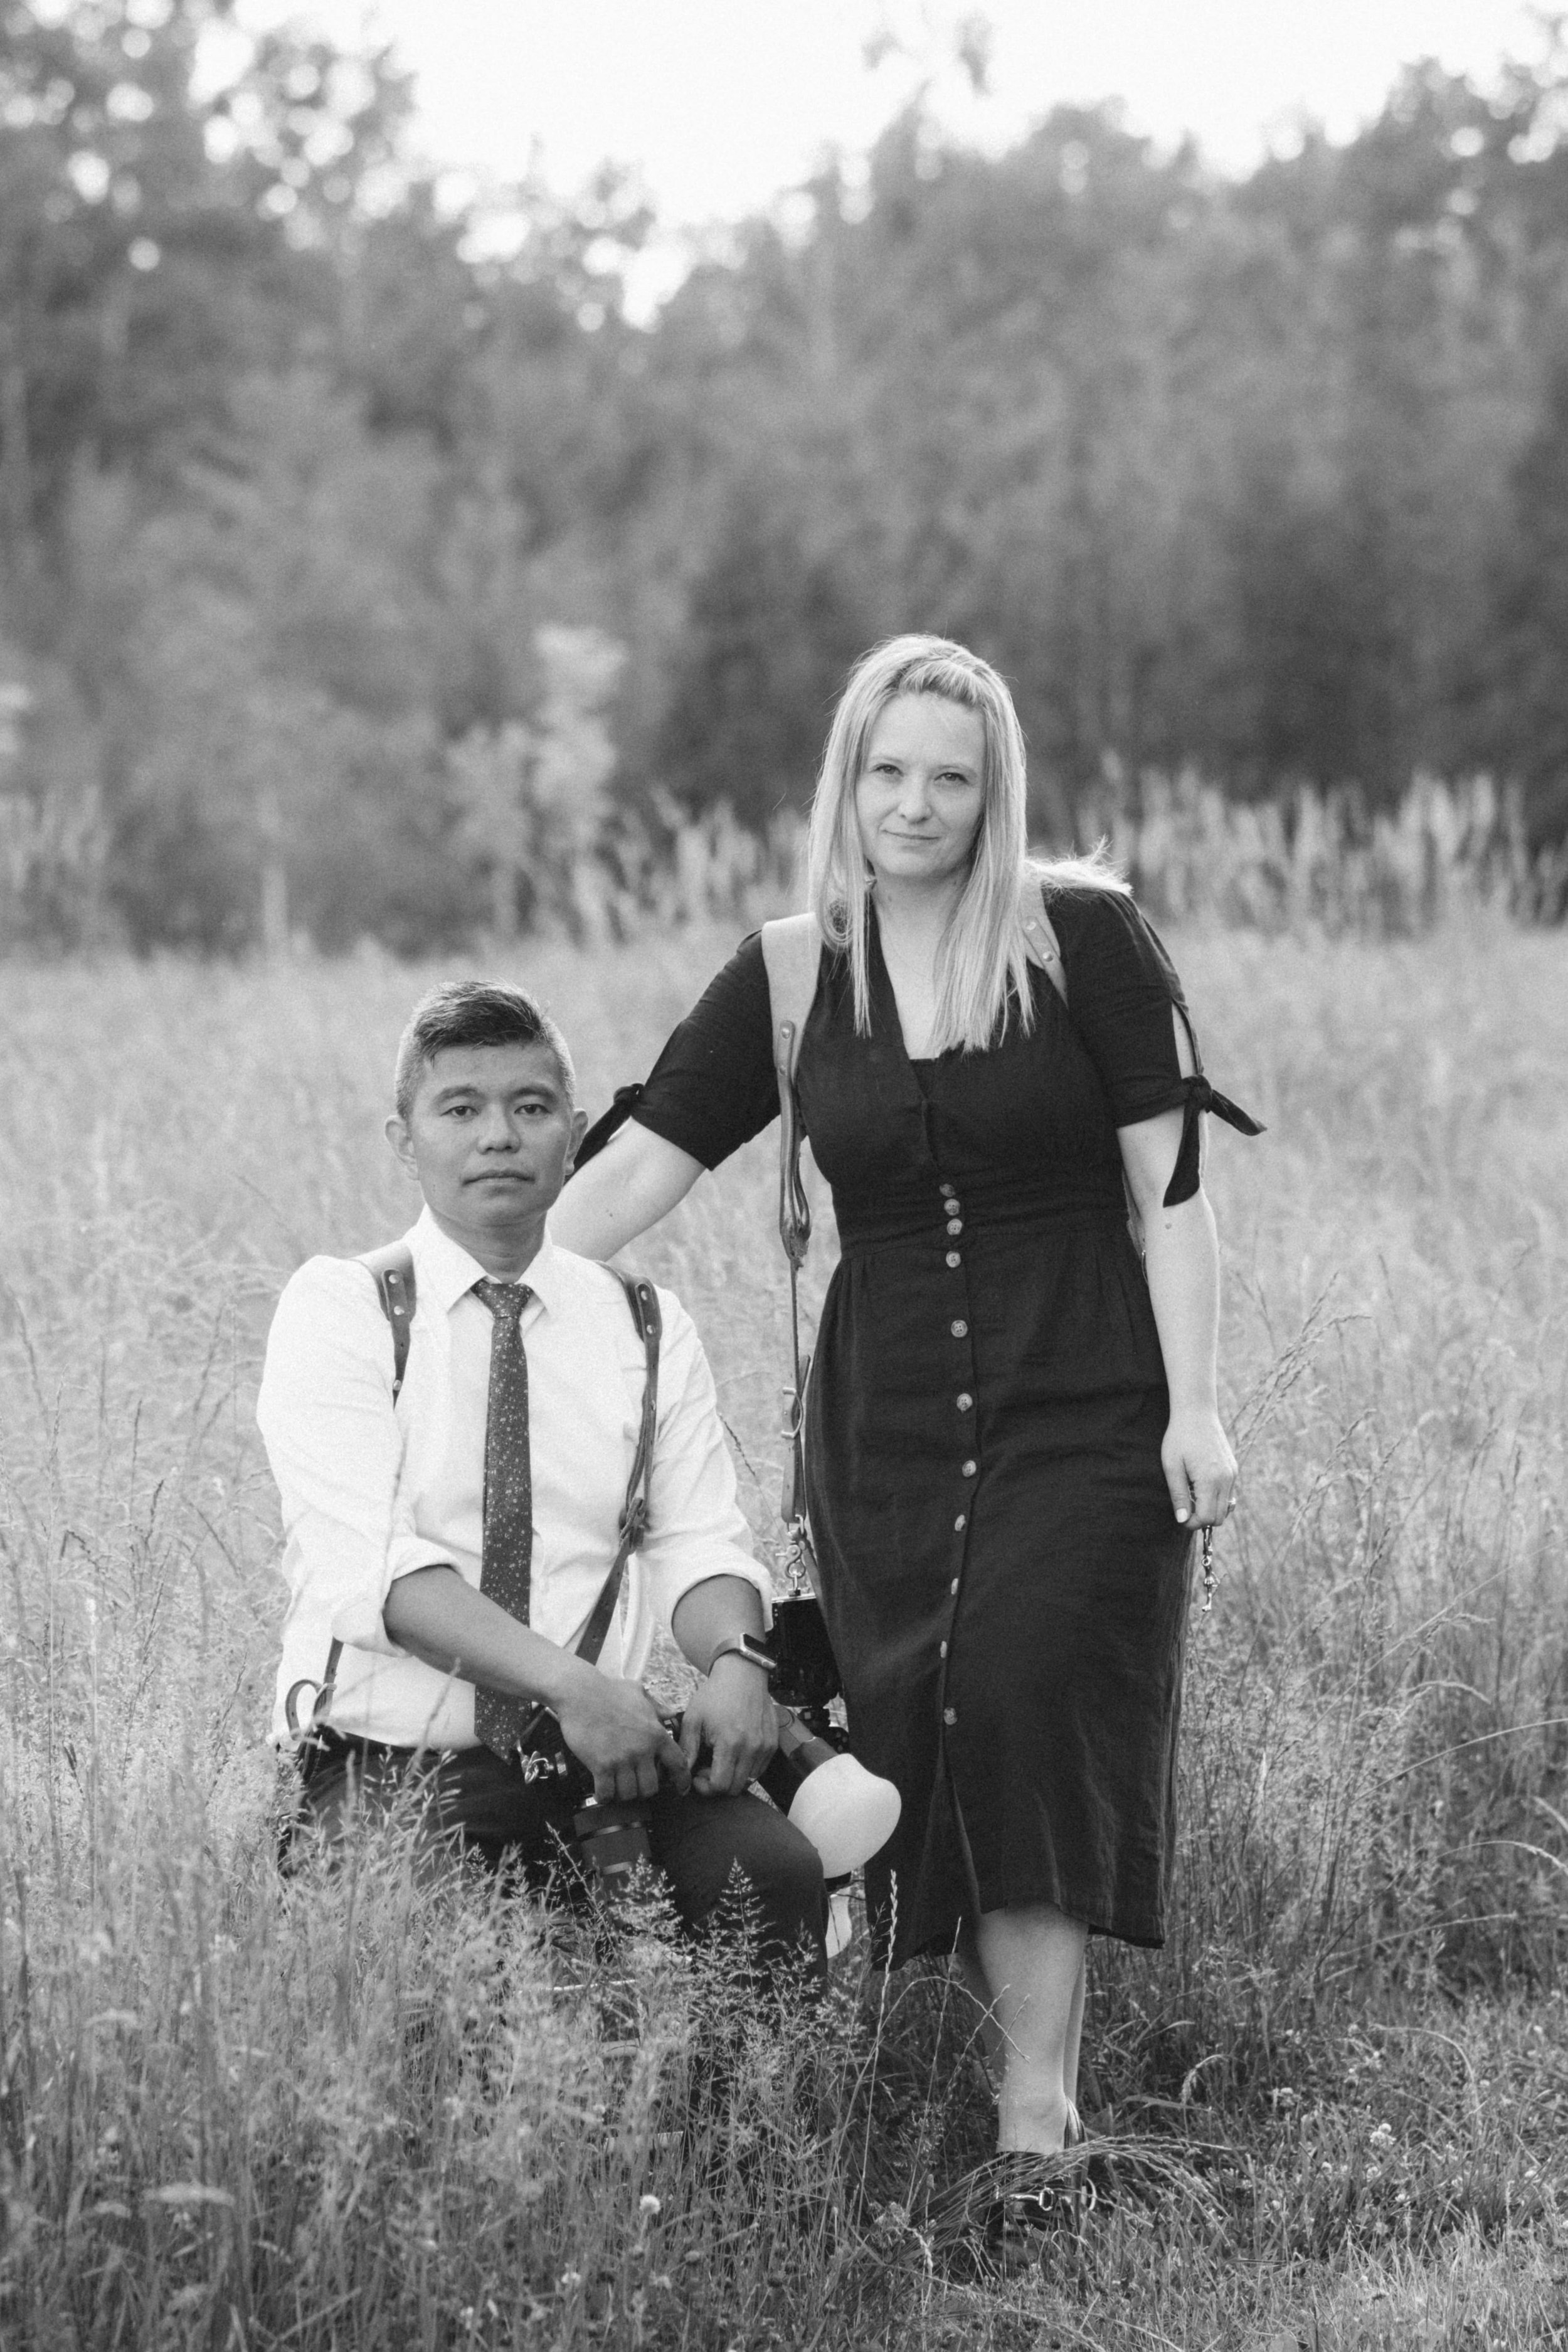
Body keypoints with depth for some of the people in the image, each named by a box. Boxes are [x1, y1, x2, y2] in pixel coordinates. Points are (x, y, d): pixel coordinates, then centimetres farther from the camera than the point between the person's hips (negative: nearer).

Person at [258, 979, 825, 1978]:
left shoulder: (647, 1328, 14)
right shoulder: (337, 1308, 0)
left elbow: (700, 1542, 5)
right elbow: (370, 1561, -12)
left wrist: (735, 1660, -19)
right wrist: (567, 1681, -24)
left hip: (609, 1751, 3)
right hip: (393, 1763, -3)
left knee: (774, 1872, -25)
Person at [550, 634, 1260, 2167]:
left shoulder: (1085, 937, -2)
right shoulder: (786, 980, 6)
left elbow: (1169, 1187, -2)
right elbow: (634, 1174, 5)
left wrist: (1194, 1408, -7)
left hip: (1082, 1419, -3)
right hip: (885, 1432, 3)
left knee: (1026, 1708, -16)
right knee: (913, 1744, -4)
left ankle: (1035, 2114, -14)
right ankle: (1036, 2060, 5)